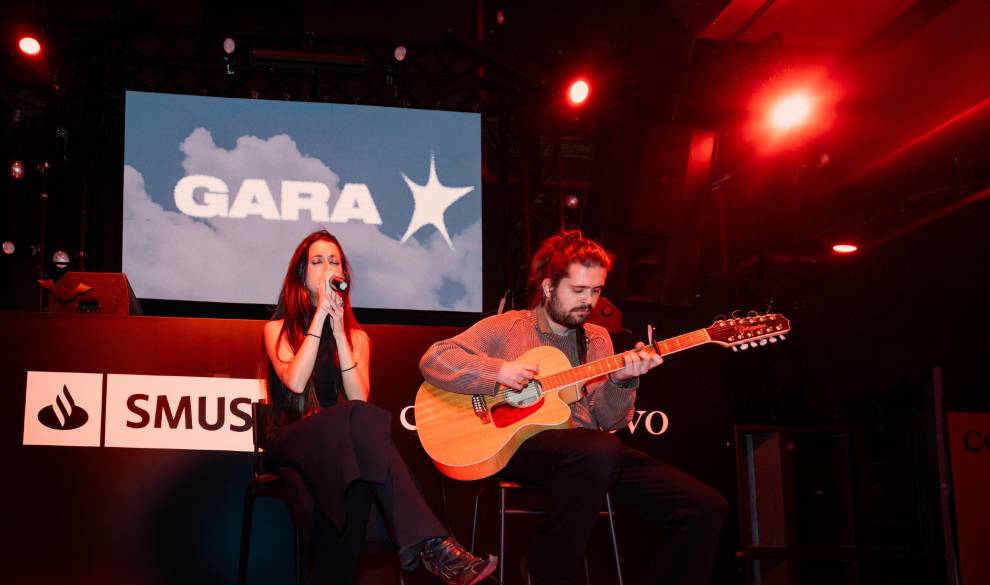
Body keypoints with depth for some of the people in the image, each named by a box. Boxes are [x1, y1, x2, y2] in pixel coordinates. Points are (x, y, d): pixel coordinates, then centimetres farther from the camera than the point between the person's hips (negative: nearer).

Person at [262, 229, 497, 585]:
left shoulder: (356, 335, 15)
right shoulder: (278, 327, 7)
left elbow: (359, 397, -5)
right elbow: (294, 382, -15)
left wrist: (338, 330, -10)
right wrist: (320, 315, -12)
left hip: (338, 443, 3)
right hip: (292, 440, -3)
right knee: (362, 420, -37)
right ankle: (431, 546, -49)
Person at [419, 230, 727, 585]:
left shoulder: (597, 340, 18)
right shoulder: (507, 327, 6)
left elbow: (609, 422, 11)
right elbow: (433, 360, -3)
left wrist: (621, 381, -9)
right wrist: (498, 372, -16)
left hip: (590, 452, 5)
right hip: (519, 442, -4)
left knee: (707, 508, -14)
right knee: (599, 451, -41)